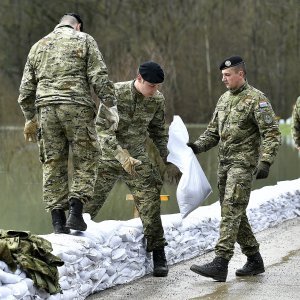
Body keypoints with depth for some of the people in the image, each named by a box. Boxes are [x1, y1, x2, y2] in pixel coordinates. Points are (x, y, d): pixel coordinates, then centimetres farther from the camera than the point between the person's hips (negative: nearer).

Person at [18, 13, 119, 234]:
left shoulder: (39, 46, 21)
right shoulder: (84, 41, 8)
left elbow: (26, 88, 20)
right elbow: (99, 77, -3)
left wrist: (30, 118, 27)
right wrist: (111, 106, -1)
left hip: (46, 108, 4)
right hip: (77, 108, -4)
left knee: (53, 163, 8)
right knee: (86, 160, 5)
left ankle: (57, 220, 4)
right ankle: (75, 212, -10)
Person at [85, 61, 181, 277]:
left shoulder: (157, 100, -5)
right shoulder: (116, 93, -18)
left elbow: (159, 133, 10)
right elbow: (102, 129, -21)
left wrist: (168, 161, 7)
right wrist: (122, 156, -31)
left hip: (138, 159, 3)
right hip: (108, 157, -2)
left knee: (150, 206, -7)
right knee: (88, 203, -5)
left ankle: (159, 256, 2)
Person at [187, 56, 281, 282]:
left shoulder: (257, 100, -9)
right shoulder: (224, 99, 15)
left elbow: (272, 134, -13)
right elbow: (213, 131, 20)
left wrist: (265, 162, -24)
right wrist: (197, 146, 3)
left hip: (244, 163, -8)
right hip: (224, 162, 8)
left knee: (231, 211, -14)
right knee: (234, 213, 10)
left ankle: (220, 264, -19)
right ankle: (254, 260, 21)